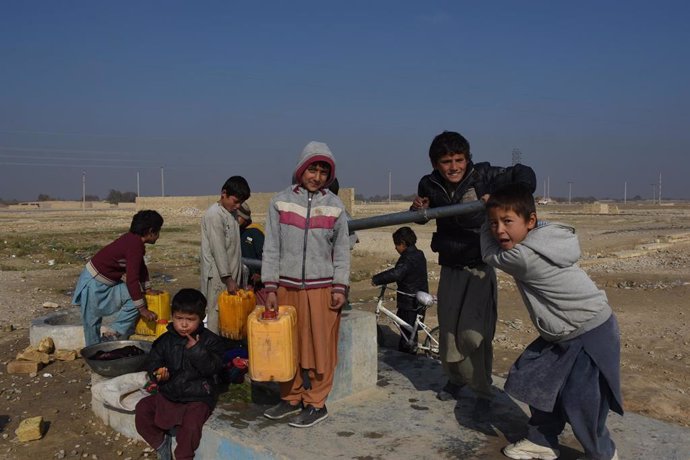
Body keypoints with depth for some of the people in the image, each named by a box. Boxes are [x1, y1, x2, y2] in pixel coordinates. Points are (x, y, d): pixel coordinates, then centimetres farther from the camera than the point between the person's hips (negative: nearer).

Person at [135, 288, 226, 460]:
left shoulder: (210, 341, -8)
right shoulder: (165, 340, 3)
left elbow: (213, 367, -18)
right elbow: (152, 361, 6)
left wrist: (196, 349, -27)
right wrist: (158, 372, -16)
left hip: (198, 397, -5)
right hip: (168, 393, 5)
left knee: (191, 424, -27)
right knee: (142, 408, -7)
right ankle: (161, 441, 10)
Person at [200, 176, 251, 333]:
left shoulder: (230, 214, 13)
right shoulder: (214, 215, -14)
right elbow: (218, 249, -18)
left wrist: (234, 276, 14)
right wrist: (228, 278, -19)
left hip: (230, 274, 8)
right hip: (218, 276, -8)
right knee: (216, 314, -4)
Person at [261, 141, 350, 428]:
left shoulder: (335, 206, 2)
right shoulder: (280, 202, 1)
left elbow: (341, 250, 4)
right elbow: (271, 248, 2)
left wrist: (340, 287, -3)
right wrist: (270, 288, -3)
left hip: (322, 288, -1)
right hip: (287, 287, 1)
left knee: (320, 346, 4)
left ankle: (316, 404, 17)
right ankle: (291, 398, 27)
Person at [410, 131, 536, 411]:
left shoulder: (483, 176, -12)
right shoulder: (430, 185, 0)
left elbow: (525, 175, -9)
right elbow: (422, 216, 19)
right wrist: (418, 208, -6)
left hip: (480, 266, -4)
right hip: (450, 268, 4)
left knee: (473, 333, -12)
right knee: (448, 329, 11)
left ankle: (483, 392, 10)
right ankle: (455, 378, 38)